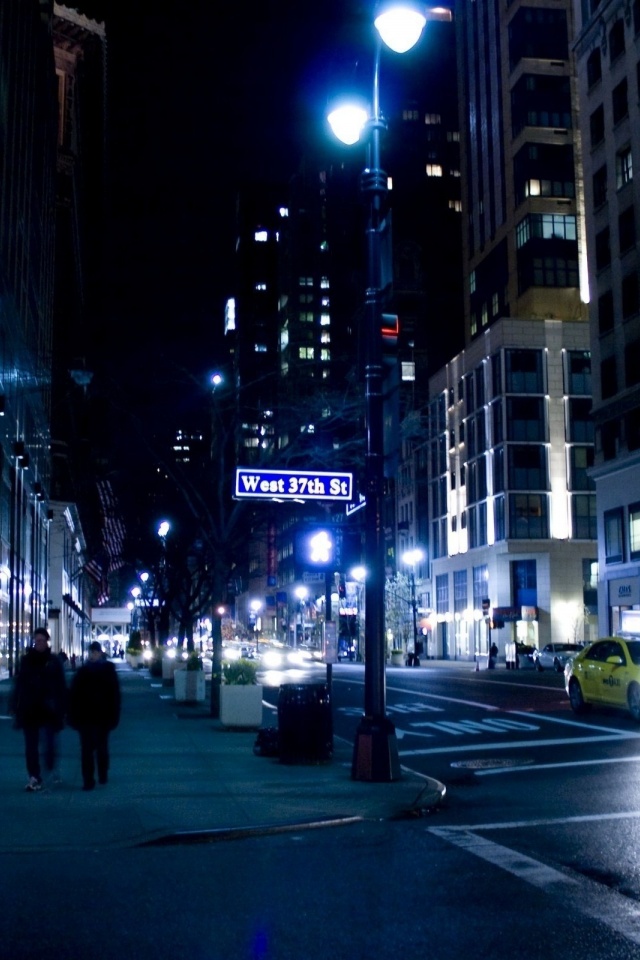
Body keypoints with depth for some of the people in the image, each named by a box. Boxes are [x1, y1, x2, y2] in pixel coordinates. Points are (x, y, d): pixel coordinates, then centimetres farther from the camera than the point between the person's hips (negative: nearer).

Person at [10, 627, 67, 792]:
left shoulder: (54, 661, 0)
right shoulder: (26, 660, 4)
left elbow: (61, 687, 0)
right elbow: (19, 684, 5)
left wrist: (62, 708, -4)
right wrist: (15, 706, 0)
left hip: (49, 710, -1)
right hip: (29, 710, 1)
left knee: (50, 743, 3)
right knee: (31, 746, 2)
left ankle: (51, 768, 29)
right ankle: (34, 777, 8)